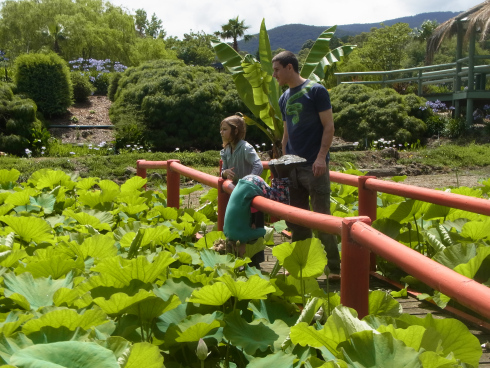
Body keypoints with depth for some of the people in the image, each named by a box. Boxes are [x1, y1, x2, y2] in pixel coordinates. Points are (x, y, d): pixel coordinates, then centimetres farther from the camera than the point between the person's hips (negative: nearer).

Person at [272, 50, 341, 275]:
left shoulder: (315, 91, -5)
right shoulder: (284, 98, 15)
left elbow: (329, 126, -8)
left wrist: (321, 157, -17)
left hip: (314, 166, -7)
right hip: (292, 167, 7)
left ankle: (334, 268, 5)